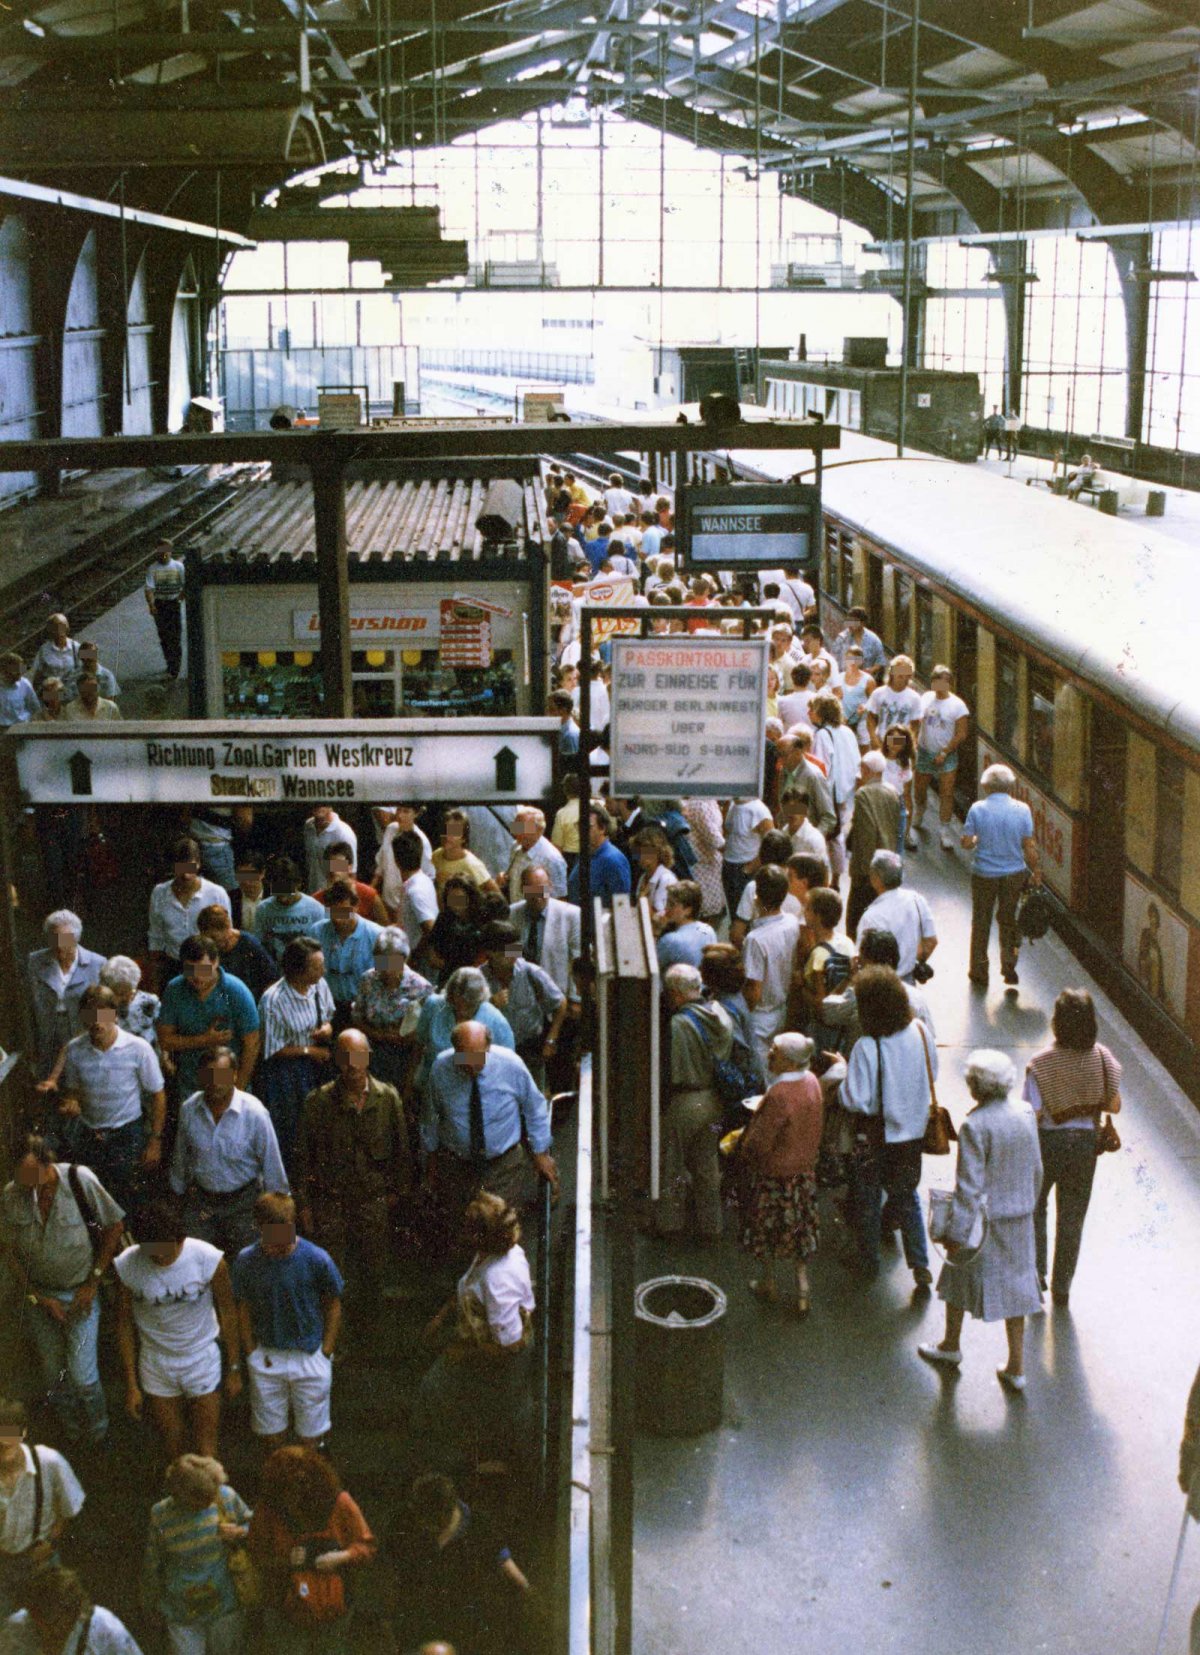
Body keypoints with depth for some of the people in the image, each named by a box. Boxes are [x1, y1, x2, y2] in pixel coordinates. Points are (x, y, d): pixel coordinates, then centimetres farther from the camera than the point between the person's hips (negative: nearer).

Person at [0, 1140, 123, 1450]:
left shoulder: (80, 1180, -22)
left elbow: (115, 1226, -9)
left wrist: (94, 1281, -9)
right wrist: (37, 1297, -7)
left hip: (80, 1293, -2)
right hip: (37, 1294, 3)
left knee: (82, 1375, -3)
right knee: (53, 1373, 13)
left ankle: (98, 1432, 25)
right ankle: (71, 1433, 38)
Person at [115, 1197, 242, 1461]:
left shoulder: (208, 1259, -22)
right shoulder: (127, 1266, -19)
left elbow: (227, 1313, -7)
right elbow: (125, 1325, -5)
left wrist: (234, 1368, 0)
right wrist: (131, 1384, 0)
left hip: (202, 1362, -1)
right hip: (156, 1367, 2)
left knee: (206, 1451, 3)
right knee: (171, 1446, 17)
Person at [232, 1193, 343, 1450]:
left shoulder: (317, 1259, -18)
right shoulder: (246, 1260, -13)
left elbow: (333, 1306, -5)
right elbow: (244, 1310, 2)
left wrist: (325, 1355, -5)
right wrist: (252, 1354, 0)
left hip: (310, 1355, -1)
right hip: (266, 1358, 2)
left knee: (310, 1438, 6)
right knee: (271, 1435, 10)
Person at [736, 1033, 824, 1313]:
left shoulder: (779, 1095, -31)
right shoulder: (812, 1082, -8)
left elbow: (758, 1143, -26)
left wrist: (741, 1145, -6)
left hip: (773, 1173, -7)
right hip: (804, 1169, 7)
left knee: (765, 1228, 16)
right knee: (799, 1229, 17)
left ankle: (768, 1284, 32)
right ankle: (802, 1289, 21)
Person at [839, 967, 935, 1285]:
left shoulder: (867, 1047, -27)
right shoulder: (919, 1032, -10)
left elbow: (856, 1101, -26)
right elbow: (932, 1074, 5)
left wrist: (840, 1071, -12)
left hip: (876, 1137, -5)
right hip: (914, 1132, 5)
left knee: (867, 1199, 17)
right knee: (907, 1194, 23)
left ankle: (869, 1261, 32)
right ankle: (919, 1263, 17)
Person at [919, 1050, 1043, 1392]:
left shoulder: (974, 1126, -24)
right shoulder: (1026, 1114, -4)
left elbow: (969, 1187, -22)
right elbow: (1036, 1170, 7)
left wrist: (956, 1233, -16)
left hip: (984, 1221, -5)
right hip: (1020, 1217, 5)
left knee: (959, 1274, 18)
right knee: (1014, 1284, 15)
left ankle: (951, 1347, 37)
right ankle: (1016, 1367, 19)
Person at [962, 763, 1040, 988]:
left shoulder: (977, 809, -13)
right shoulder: (1022, 809, -10)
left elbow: (967, 843, -9)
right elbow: (1030, 847, -6)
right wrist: (1036, 873, 6)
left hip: (984, 874, -1)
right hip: (1014, 874, 1)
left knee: (981, 922, 15)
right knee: (1009, 920, 19)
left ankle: (979, 972, 23)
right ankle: (1009, 967, 20)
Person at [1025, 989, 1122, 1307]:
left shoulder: (1040, 1063, -21)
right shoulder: (1102, 1058, -11)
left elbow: (1032, 1115, -19)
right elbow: (1114, 1105, -4)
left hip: (1048, 1142, -3)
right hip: (1085, 1142, 3)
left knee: (1034, 1208, 22)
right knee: (1072, 1218, 16)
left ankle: (1036, 1272, 18)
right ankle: (1062, 1287, 24)